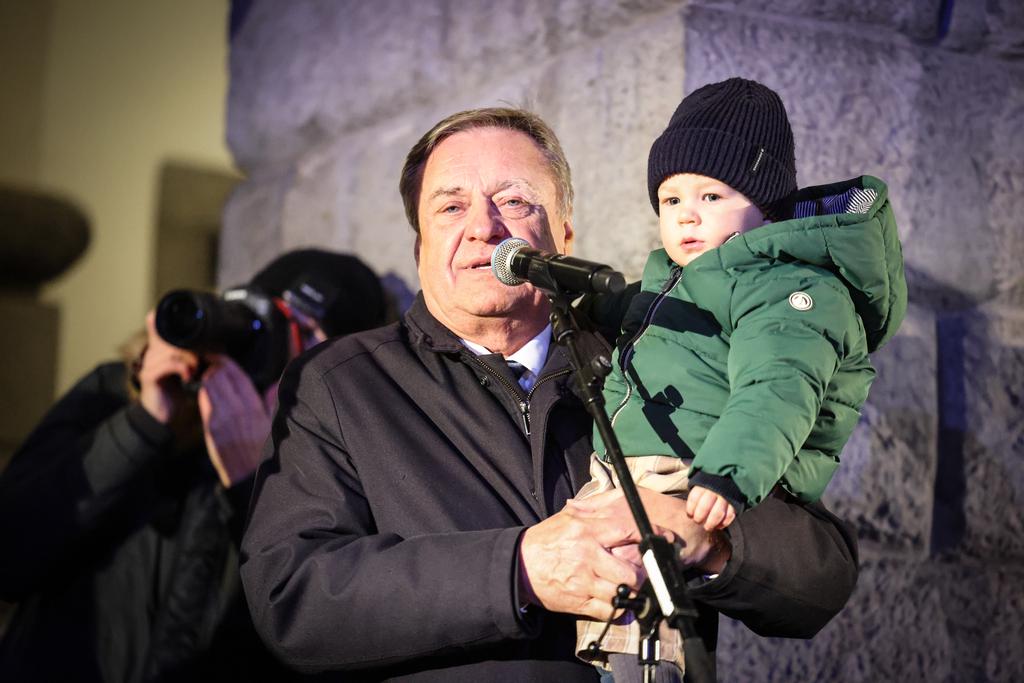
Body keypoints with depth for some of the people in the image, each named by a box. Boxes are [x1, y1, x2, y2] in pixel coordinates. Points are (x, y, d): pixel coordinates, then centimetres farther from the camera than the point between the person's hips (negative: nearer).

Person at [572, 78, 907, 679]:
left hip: (690, 494, -10)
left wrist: (727, 472, -35)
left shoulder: (791, 286, -5)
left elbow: (776, 393, -21)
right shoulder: (668, 282, 26)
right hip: (619, 477, 10)